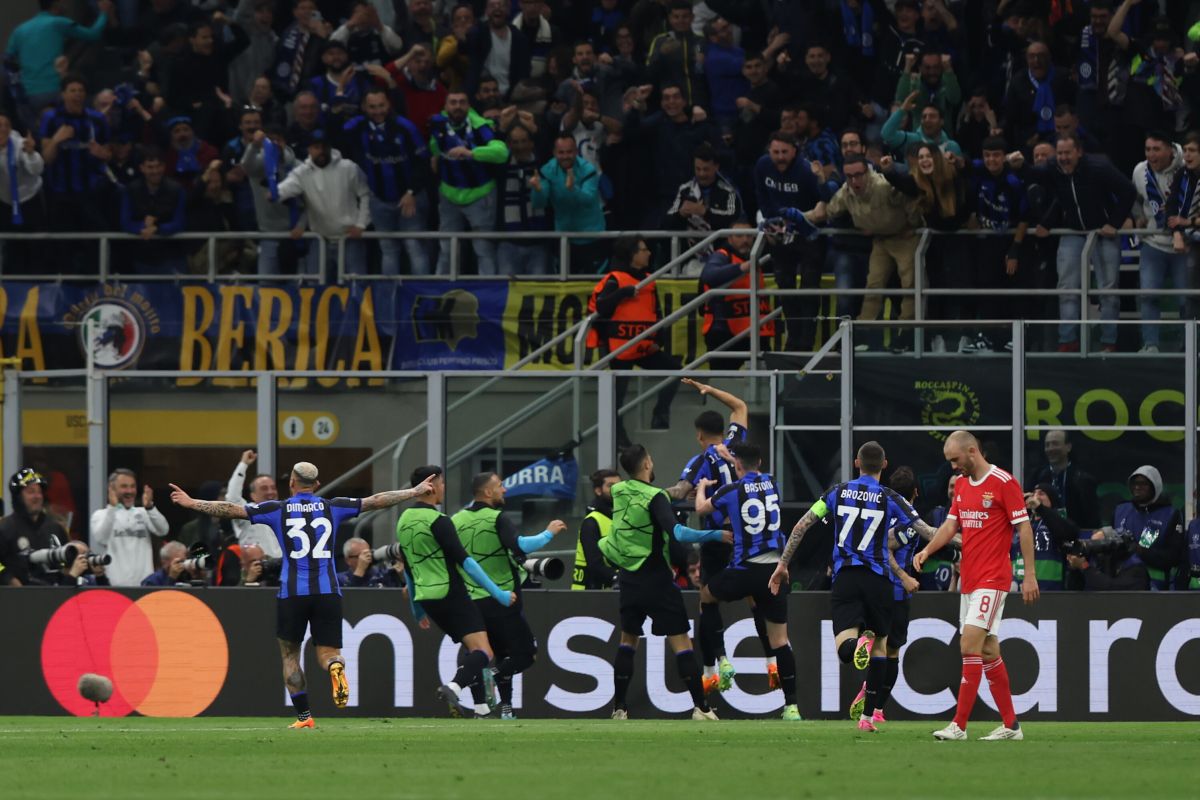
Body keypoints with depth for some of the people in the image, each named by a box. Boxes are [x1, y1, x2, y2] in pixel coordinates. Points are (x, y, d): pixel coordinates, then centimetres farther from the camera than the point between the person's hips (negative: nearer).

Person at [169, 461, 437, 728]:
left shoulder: (277, 510, 2)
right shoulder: (332, 508, 6)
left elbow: (233, 510, 0)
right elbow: (376, 501, 11)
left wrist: (192, 504, 8)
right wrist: (415, 492, 21)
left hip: (292, 593, -1)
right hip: (328, 592, 1)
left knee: (290, 655, 14)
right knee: (327, 652, 6)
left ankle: (304, 716, 7)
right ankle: (336, 667, -32)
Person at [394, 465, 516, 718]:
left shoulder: (404, 520, 12)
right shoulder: (437, 520, -13)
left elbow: (408, 568, 21)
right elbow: (464, 561, -17)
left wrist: (417, 608, 30)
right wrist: (497, 593, -14)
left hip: (426, 597, 8)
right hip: (451, 593, -8)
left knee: (472, 649, 18)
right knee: (483, 652, -14)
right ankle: (454, 687, -37)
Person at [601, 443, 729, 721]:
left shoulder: (619, 492, 2)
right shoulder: (654, 497, -16)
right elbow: (676, 532, -28)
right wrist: (716, 535, -24)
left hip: (628, 579, 5)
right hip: (656, 579, -5)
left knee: (628, 641, 17)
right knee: (681, 642, -3)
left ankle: (619, 708, 14)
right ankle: (700, 708, -8)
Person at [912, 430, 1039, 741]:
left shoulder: (1004, 483, -9)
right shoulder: (962, 485, 14)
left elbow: (1023, 527, -9)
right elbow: (951, 524, 12)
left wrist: (1029, 575, -12)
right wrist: (927, 550, -6)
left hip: (992, 580, -8)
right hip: (968, 579, 8)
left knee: (971, 643, -16)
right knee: (987, 651, 9)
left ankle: (959, 725, -18)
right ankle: (1011, 724, 15)